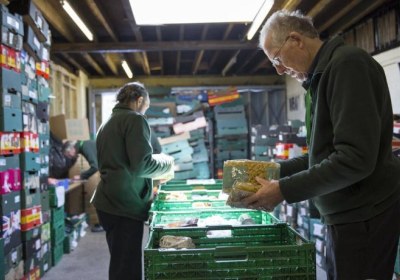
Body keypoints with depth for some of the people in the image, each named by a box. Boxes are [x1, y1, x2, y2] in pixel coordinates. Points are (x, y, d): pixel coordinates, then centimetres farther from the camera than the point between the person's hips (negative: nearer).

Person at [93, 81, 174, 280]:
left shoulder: (107, 122, 18)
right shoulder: (135, 119, -8)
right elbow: (142, 164, -18)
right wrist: (166, 163, 1)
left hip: (108, 201, 9)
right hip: (125, 204, -9)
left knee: (119, 264, 16)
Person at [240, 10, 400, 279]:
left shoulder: (348, 63, -17)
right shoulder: (323, 73, 14)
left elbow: (356, 158, -25)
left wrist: (284, 190, -20)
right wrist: (278, 170, 10)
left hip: (363, 215, -9)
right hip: (347, 213, 9)